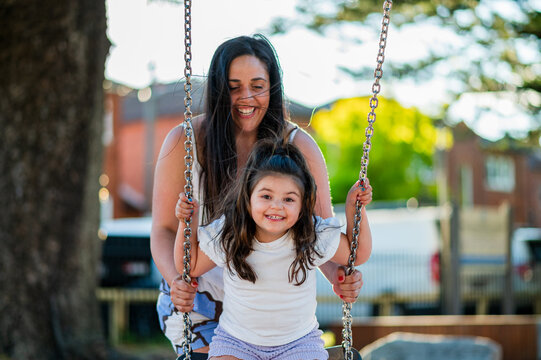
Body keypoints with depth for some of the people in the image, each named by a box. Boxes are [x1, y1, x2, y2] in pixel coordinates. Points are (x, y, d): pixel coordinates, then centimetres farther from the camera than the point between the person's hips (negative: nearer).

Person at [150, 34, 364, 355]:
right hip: (197, 296, -1)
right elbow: (164, 230, -9)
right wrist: (176, 280, -29)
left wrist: (338, 276, -29)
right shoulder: (184, 142, -10)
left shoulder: (298, 146, -7)